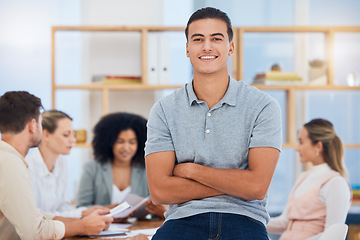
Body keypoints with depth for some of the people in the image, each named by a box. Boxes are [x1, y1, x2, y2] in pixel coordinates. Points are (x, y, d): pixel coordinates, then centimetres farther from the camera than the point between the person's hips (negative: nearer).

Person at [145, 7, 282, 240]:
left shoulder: (263, 107, 3)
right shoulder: (164, 110, 7)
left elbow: (257, 187, -7)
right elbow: (159, 190, -3)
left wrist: (190, 170, -3)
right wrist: (234, 183, -6)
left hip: (244, 221, 0)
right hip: (184, 220, 1)